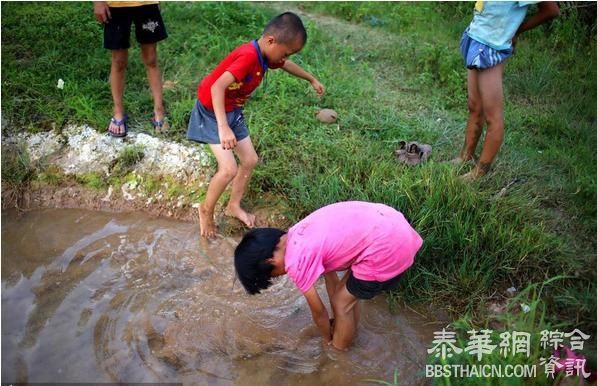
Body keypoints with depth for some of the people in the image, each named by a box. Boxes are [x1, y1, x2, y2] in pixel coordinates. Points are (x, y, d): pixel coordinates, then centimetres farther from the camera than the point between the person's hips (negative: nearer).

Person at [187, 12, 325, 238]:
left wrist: (312, 80, 33)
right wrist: (223, 128, -53)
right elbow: (217, 87, -43)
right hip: (212, 110, -9)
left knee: (250, 160, 9)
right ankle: (206, 210, 12)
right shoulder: (249, 56, -32)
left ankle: (234, 206, 28)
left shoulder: (265, 55, -4)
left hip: (232, 110, 9)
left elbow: (287, 65, 20)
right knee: (229, 169, -14)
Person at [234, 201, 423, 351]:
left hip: (387, 249, -8)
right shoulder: (297, 235, 15)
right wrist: (337, 322, 36)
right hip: (393, 225, 9)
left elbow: (318, 311, 5)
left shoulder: (297, 261, -10)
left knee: (344, 303, 12)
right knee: (347, 293, 24)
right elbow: (329, 271, 26)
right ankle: (347, 333, 45)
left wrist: (328, 340, 26)